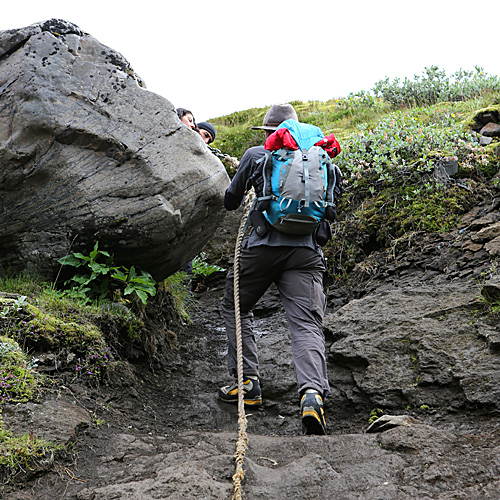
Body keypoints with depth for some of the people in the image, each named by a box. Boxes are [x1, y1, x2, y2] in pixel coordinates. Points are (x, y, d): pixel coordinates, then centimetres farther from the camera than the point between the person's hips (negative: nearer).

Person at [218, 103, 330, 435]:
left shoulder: (256, 154, 10)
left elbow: (231, 201, 18)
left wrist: (240, 201, 40)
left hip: (263, 244, -2)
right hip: (306, 250, 2)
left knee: (235, 308, 21)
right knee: (306, 324, -6)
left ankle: (248, 381, 16)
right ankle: (312, 392, -28)